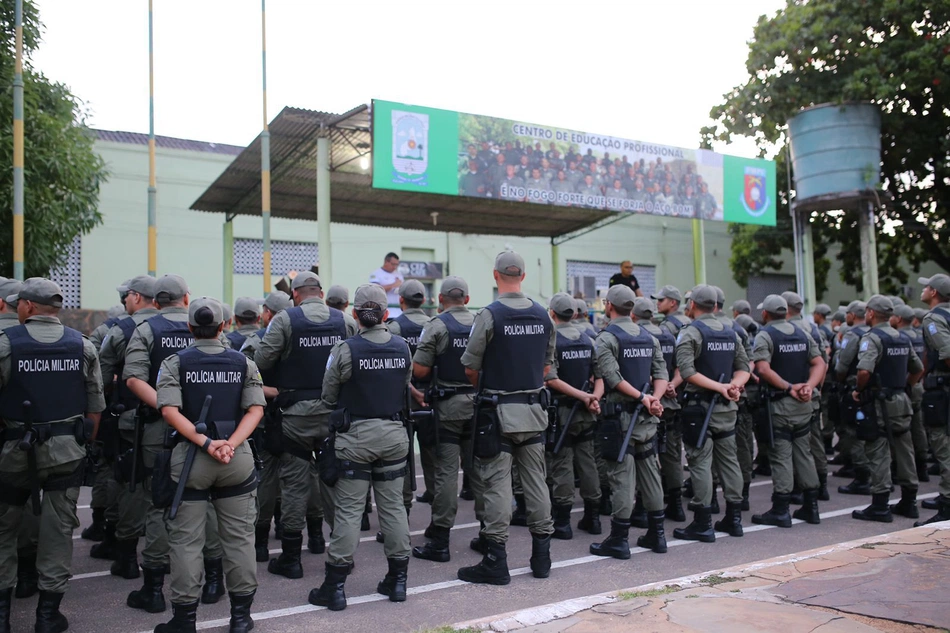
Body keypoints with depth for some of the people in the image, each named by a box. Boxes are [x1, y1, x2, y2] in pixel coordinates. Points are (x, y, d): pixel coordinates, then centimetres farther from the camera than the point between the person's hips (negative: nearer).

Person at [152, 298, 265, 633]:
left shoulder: (175, 362, 0)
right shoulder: (243, 362, 4)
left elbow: (169, 411, -13)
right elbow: (256, 409, -6)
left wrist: (205, 443, -15)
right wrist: (231, 443, -13)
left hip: (190, 457, -1)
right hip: (238, 459, 2)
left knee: (186, 539, 7)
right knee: (238, 535, 10)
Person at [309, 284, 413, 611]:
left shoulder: (345, 350, -12)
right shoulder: (402, 347, 0)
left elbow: (329, 396, -3)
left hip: (356, 436, -4)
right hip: (394, 433, 4)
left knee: (348, 510, 2)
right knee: (393, 506, 12)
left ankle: (335, 586, 8)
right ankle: (398, 579, 20)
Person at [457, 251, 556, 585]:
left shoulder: (490, 315, -13)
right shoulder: (542, 315, 5)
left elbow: (470, 367, -9)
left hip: (499, 412, -5)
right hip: (534, 410, 5)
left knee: (497, 484, -1)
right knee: (536, 480, 11)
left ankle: (495, 561, 4)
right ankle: (541, 555, 20)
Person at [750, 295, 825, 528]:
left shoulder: (765, 335, -9)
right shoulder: (803, 334, 11)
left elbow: (763, 369, -21)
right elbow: (819, 363, 4)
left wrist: (789, 388, -17)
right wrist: (809, 386, -8)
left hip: (779, 403, -6)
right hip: (803, 404, 6)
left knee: (781, 456, -2)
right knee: (804, 453, 14)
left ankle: (780, 511, 3)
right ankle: (811, 506, 20)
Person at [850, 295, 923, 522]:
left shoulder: (872, 338, -14)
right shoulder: (903, 339, 13)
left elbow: (864, 371, -27)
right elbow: (919, 369, 21)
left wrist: (858, 390, -12)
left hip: (878, 403, -8)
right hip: (901, 401, 8)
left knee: (878, 454, -5)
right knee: (905, 452, 13)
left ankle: (880, 506, -3)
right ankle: (909, 503, 22)